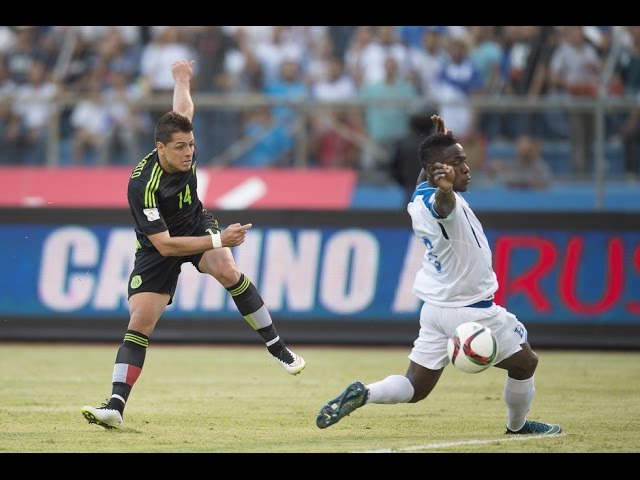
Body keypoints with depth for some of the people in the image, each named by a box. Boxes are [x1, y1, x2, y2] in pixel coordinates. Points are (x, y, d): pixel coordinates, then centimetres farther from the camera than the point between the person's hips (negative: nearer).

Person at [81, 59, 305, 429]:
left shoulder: (185, 150, -18)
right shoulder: (143, 186, -34)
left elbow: (184, 109, 7)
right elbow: (165, 245, -33)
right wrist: (218, 240, -36)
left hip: (196, 224, 4)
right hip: (158, 246, -3)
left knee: (227, 271, -27)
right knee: (140, 322, -13)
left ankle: (278, 348, -18)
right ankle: (116, 407, -12)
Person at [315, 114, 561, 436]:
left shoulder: (419, 196, 2)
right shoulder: (441, 202, -25)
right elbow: (443, 204, -53)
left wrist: (440, 141, 30)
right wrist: (446, 189, -74)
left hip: (435, 309, 8)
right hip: (470, 309, -8)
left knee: (415, 388, 8)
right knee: (525, 362, 16)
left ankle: (363, 394, -16)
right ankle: (518, 425, 33)